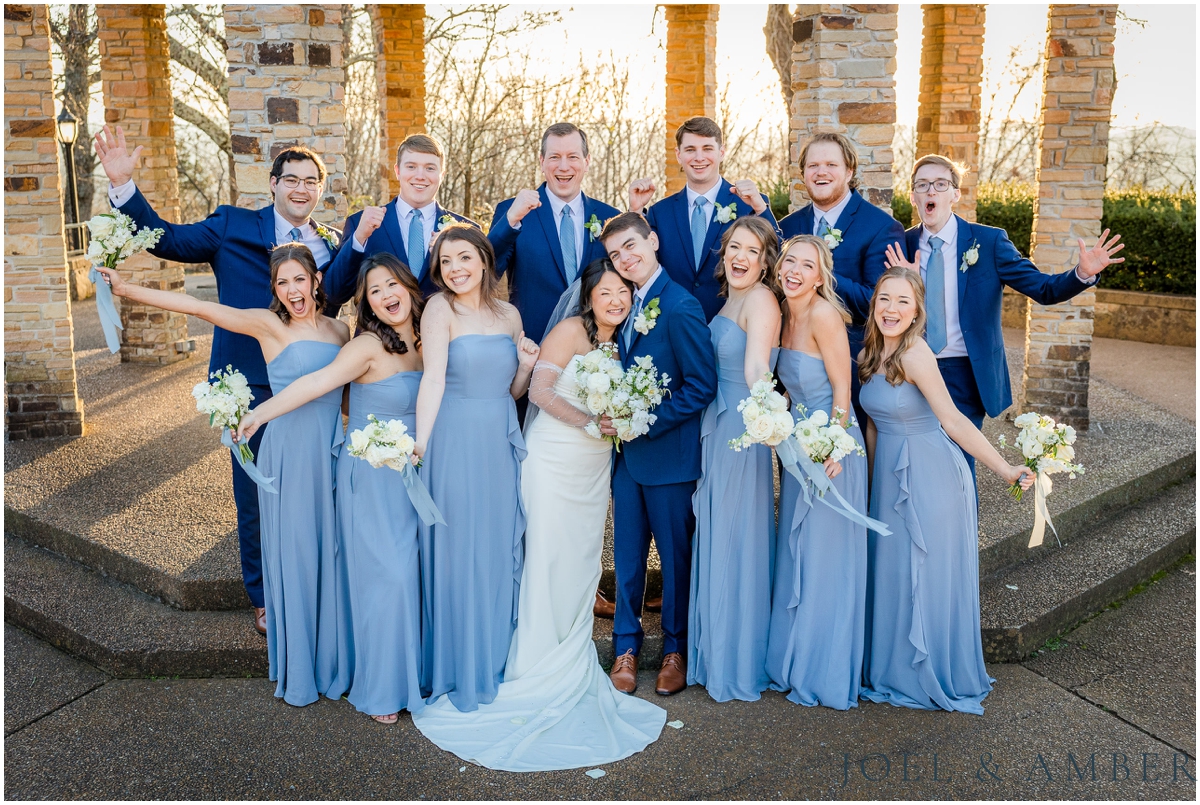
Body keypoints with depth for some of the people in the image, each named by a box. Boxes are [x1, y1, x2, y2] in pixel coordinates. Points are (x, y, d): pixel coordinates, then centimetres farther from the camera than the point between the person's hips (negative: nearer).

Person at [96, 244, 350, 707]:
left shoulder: (339, 330, 9)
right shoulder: (270, 325, -5)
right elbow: (198, 307, -12)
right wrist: (128, 290, -18)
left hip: (332, 455, 4)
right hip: (289, 457, -4)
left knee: (329, 556, 10)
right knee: (293, 557, 4)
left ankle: (331, 663, 26)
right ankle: (297, 674, 20)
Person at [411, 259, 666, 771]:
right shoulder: (570, 331, -9)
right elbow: (539, 390, -15)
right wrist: (589, 420, -22)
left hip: (594, 467, 7)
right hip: (554, 460, -6)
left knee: (584, 562, 9)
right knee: (550, 560, -4)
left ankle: (572, 665, 21)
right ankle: (538, 672, 9)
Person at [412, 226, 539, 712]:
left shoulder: (509, 314, 9)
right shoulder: (440, 308, -7)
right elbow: (433, 379, -16)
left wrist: (526, 366, -6)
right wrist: (419, 442, -25)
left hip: (502, 442, 5)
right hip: (455, 442, -5)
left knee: (500, 551, 13)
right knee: (457, 552, 2)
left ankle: (495, 661, 31)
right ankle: (456, 669, 19)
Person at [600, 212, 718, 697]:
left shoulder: (680, 307, -14)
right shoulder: (628, 305, 10)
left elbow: (702, 385, -17)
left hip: (669, 455, -7)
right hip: (628, 454, 7)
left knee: (675, 556, 8)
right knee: (627, 556, 13)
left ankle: (675, 649, 24)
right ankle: (626, 648, 26)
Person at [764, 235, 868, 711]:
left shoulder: (823, 315, -18)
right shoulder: (785, 313, 6)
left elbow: (842, 390, -16)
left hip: (831, 447, -8)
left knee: (825, 561, 2)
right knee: (795, 559, 15)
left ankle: (828, 676, 18)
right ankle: (796, 665, 30)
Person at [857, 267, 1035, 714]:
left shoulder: (915, 354, -20)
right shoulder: (868, 354, 3)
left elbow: (953, 421, -22)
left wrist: (1004, 469, -29)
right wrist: (873, 484, 15)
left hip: (931, 477, -7)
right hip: (889, 475, 7)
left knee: (930, 577, 5)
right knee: (891, 573, 15)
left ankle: (938, 676, 25)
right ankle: (894, 670, 33)